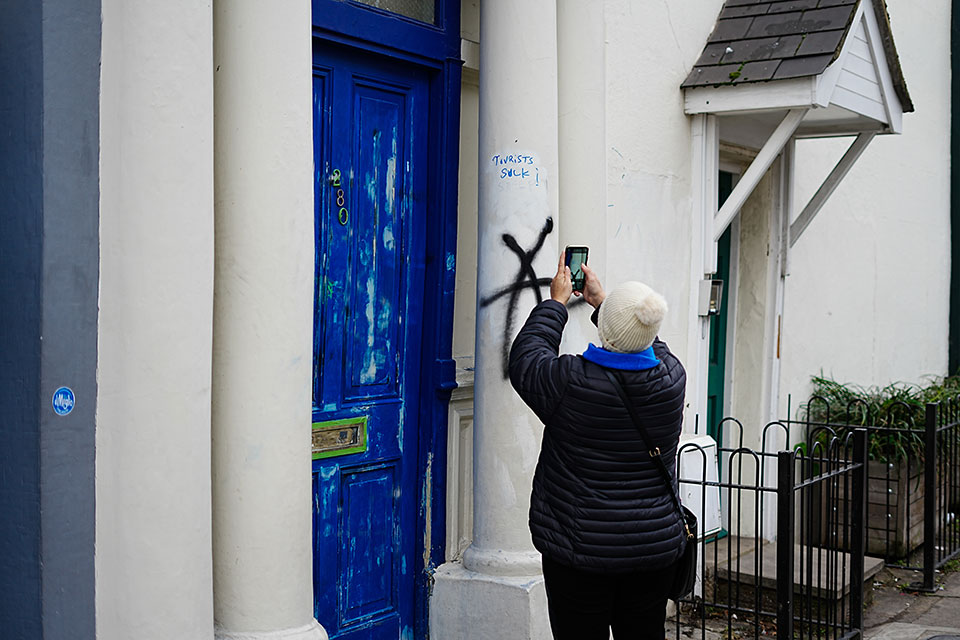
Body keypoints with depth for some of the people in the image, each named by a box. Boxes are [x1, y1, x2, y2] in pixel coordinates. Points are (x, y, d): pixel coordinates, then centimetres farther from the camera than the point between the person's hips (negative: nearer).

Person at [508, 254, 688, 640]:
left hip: (580, 553, -4)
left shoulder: (571, 380, -17)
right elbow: (651, 348, 19)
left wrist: (556, 301, 15)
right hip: (656, 547, 4)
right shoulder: (672, 376, -5)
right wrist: (599, 301, 28)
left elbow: (525, 358, 3)